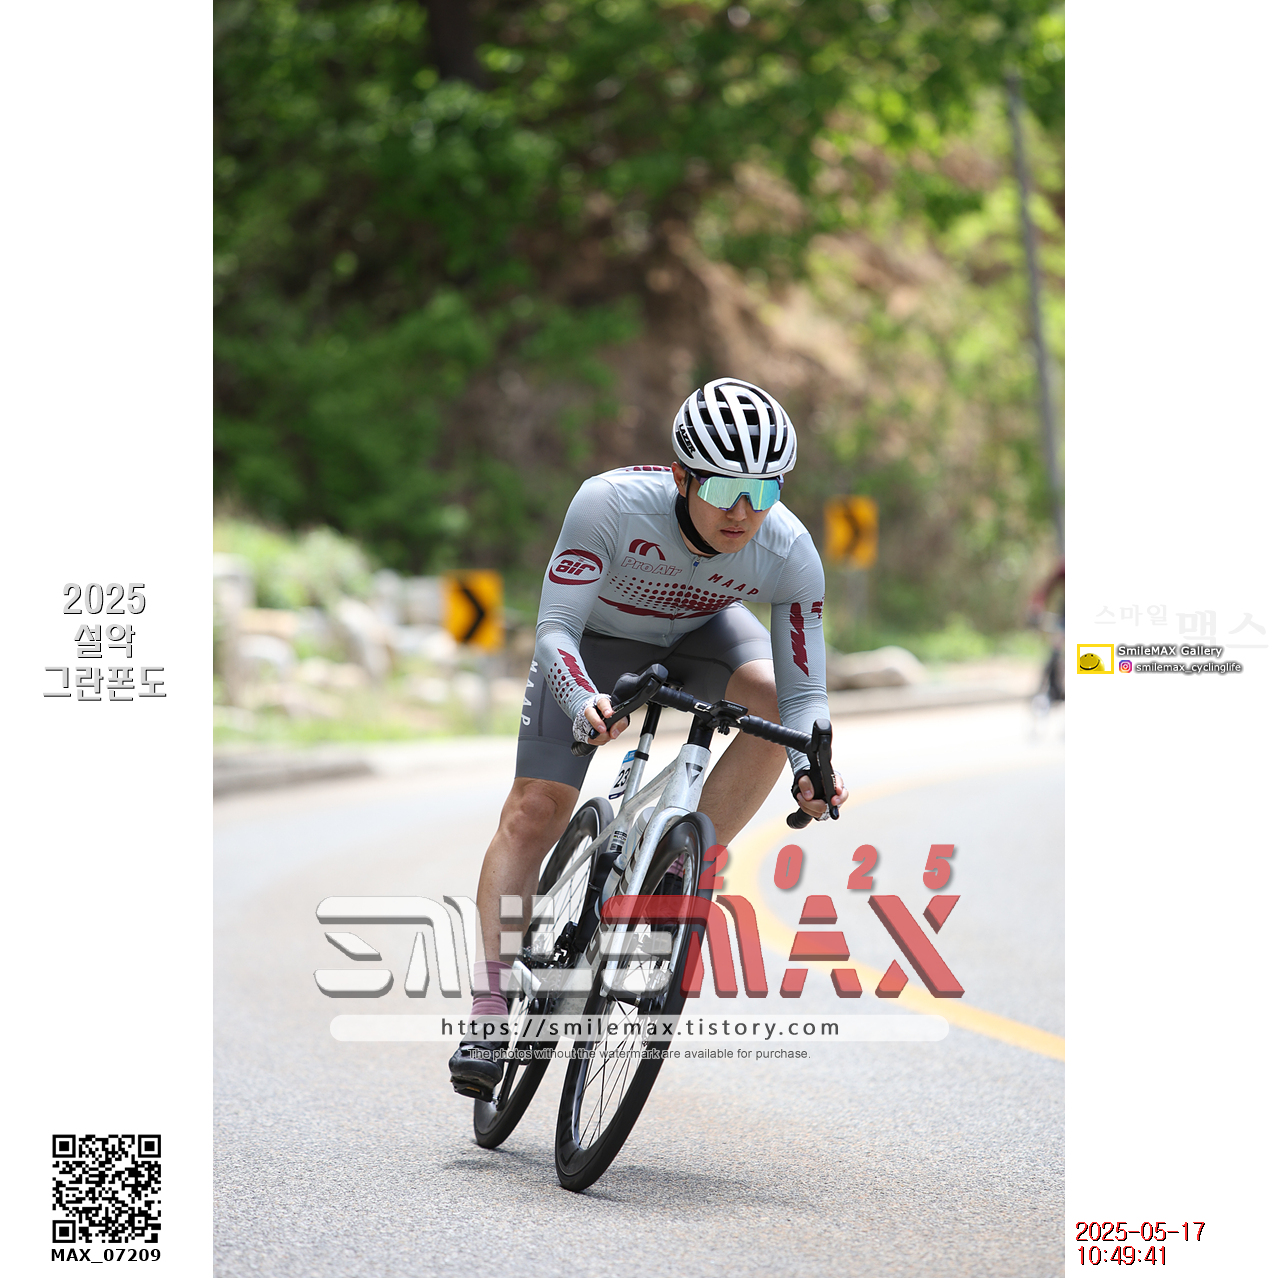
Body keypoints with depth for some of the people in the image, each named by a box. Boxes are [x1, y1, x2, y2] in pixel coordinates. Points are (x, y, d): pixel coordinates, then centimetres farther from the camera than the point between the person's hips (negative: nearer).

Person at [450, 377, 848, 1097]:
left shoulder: (791, 555, -32)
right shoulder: (611, 503, -38)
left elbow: (804, 690, -26)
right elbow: (554, 630, -35)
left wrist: (813, 768, -46)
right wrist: (585, 703, -55)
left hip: (701, 632, 2)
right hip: (598, 636, -2)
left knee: (772, 701, -29)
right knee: (535, 812, -11)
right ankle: (489, 1017, -7)